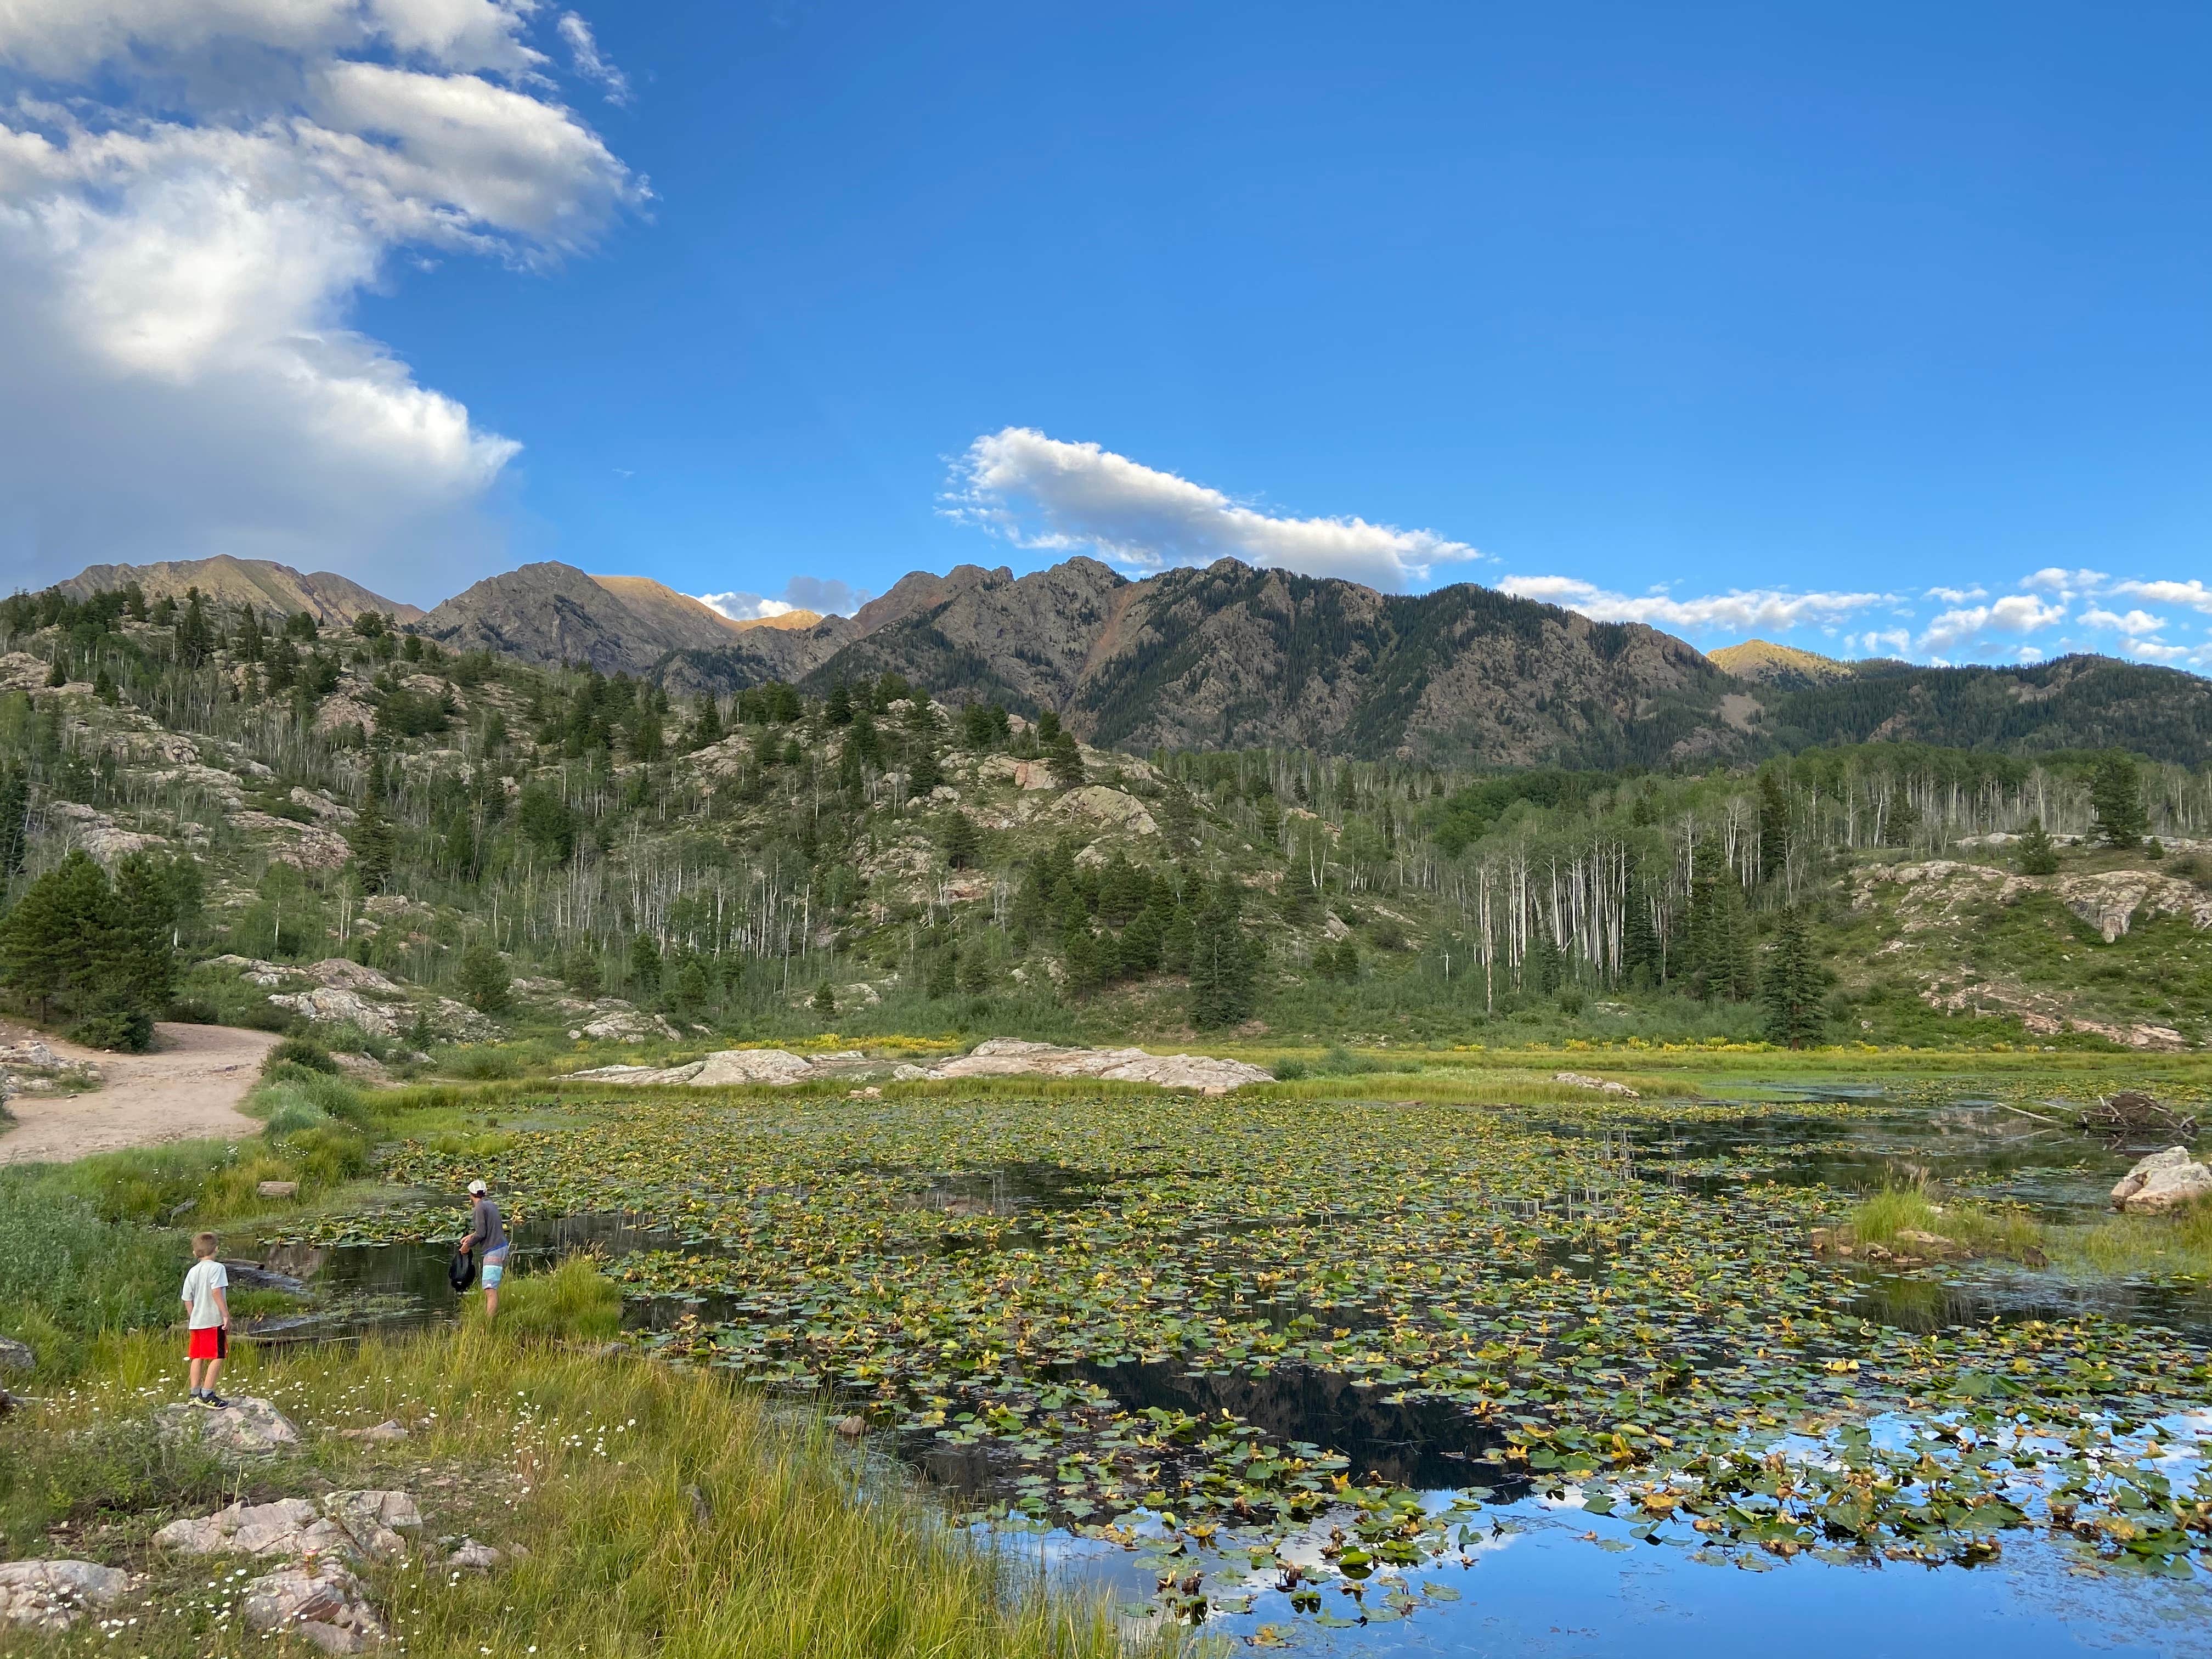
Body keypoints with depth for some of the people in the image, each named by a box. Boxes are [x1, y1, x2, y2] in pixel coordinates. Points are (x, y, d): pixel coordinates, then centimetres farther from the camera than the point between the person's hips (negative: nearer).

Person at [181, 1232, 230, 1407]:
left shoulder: (192, 1271, 11)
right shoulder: (216, 1268, -9)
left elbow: (187, 1299, 13)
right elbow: (217, 1292, -20)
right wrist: (226, 1315, -18)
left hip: (196, 1322, 7)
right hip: (214, 1321, -7)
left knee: (197, 1358, 13)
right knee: (217, 1358, -2)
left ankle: (195, 1394, 18)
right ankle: (207, 1395, -5)